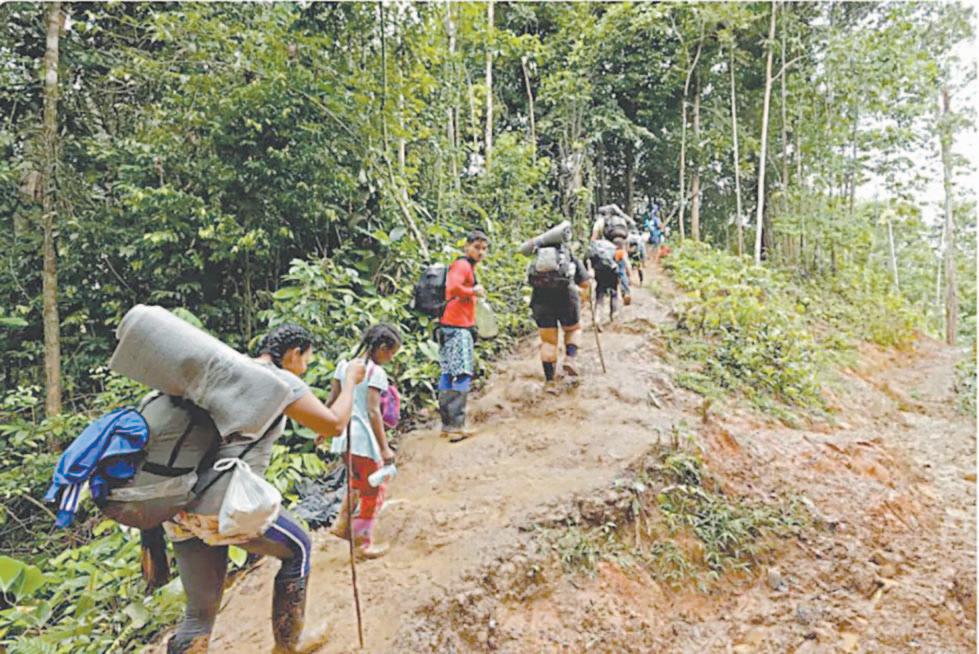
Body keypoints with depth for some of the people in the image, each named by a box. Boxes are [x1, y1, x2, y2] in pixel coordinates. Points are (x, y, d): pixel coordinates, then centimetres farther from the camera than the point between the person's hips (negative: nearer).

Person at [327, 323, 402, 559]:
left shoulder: (344, 364, 6)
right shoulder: (376, 372, -15)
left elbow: (332, 400, 10)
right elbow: (373, 411, -19)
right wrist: (384, 448, -16)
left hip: (344, 434, 7)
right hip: (363, 437, -7)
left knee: (358, 481, 29)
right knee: (374, 490, 10)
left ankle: (342, 524, 31)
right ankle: (364, 542, 17)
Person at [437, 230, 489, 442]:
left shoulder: (467, 266, 19)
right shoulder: (463, 265, -11)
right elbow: (453, 288, -28)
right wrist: (474, 291, -14)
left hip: (454, 326, 10)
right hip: (457, 327, -10)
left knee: (449, 375, 12)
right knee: (462, 375, -9)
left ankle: (448, 424, 19)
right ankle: (455, 426, -7)